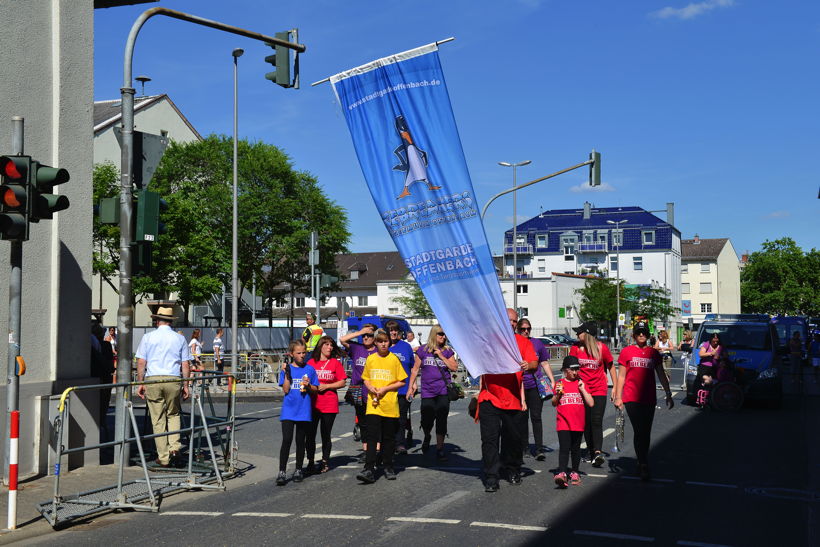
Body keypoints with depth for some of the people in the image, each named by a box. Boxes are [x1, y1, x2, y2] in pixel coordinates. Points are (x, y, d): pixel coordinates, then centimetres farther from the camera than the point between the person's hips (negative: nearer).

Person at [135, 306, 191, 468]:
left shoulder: (148, 337, 5)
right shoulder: (180, 339, 7)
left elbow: (141, 362, 2)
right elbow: (185, 364, 6)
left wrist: (140, 383, 7)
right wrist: (185, 385, 11)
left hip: (152, 380, 0)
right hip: (173, 380, 1)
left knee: (158, 420, 5)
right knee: (173, 414, 17)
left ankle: (163, 458, 8)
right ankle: (175, 447, -1)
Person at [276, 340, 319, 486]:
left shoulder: (310, 369, 5)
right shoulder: (286, 369, 3)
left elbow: (315, 390, 8)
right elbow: (285, 390, -5)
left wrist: (308, 386, -12)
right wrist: (286, 374, -14)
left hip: (304, 411, 1)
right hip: (288, 410, -1)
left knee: (301, 441, 9)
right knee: (286, 440, -10)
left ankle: (298, 470, 21)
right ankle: (282, 472, -7)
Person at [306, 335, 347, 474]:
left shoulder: (335, 363, 2)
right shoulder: (311, 362, 7)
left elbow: (342, 382, -1)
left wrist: (326, 386, -10)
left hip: (329, 405, -1)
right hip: (312, 404, 2)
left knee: (326, 435, 5)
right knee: (310, 434, 1)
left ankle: (325, 462, 18)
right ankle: (310, 462, 12)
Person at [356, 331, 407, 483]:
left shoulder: (394, 359, -1)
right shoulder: (370, 359, 7)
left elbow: (402, 382, 0)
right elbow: (366, 379, 16)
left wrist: (385, 388, -11)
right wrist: (370, 387, -5)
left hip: (390, 405, -1)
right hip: (373, 404, 1)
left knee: (389, 438, 8)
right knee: (372, 437, -8)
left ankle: (388, 467, 22)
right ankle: (369, 469, -12)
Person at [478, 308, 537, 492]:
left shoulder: (523, 342, 7)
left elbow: (534, 362, -3)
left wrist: (529, 365, -26)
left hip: (514, 399, 1)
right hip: (490, 398, -1)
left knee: (513, 438, 11)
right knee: (490, 439, -4)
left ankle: (512, 470, 31)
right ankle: (491, 478, 0)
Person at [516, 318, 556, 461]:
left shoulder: (537, 343, 7)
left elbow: (545, 364, 12)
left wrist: (552, 381, 7)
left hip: (535, 385, 0)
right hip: (519, 385, 0)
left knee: (536, 417, -5)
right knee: (522, 417, 9)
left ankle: (540, 449, -5)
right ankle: (524, 446, 21)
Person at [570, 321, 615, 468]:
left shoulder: (602, 348, -3)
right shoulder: (576, 348, 1)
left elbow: (611, 367, 8)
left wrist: (615, 386, 6)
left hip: (599, 391, -2)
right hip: (582, 390, 3)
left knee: (596, 422, -14)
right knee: (586, 423, 4)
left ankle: (598, 452, -23)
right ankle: (592, 453, 15)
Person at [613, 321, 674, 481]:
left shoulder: (653, 353, 10)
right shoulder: (627, 352, 3)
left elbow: (661, 376, 15)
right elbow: (621, 376, 5)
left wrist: (668, 394, 10)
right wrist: (618, 397, 2)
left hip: (649, 399, 3)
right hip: (631, 398, -3)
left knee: (646, 432, 7)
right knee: (639, 431, -11)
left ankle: (642, 462, 20)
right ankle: (643, 465, -10)